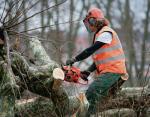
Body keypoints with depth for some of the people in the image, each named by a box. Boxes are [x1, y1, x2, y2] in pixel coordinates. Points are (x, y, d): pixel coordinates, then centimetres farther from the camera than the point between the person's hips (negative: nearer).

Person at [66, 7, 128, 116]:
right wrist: (88, 72, 7)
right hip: (107, 72, 10)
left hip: (113, 71, -10)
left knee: (91, 94, -23)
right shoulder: (99, 34, 21)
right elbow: (99, 59, 19)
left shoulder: (106, 33, -9)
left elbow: (90, 50, -17)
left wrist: (74, 59, -15)